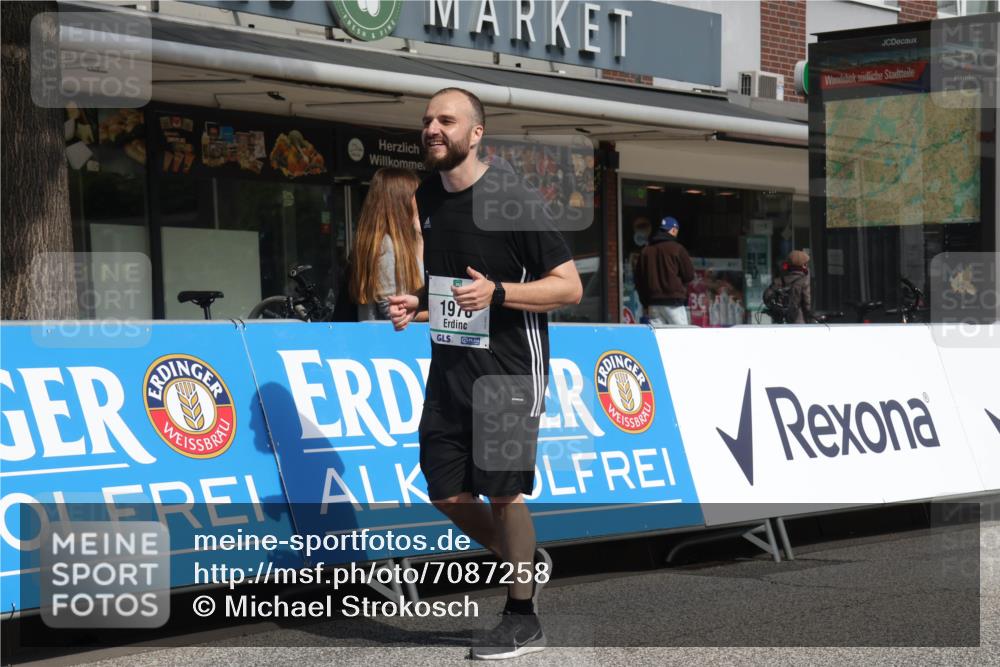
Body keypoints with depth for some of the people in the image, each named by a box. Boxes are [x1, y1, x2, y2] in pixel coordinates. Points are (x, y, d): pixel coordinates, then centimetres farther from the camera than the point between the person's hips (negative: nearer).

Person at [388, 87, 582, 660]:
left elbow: (570, 287, -12)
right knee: (447, 494, 6)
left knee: (502, 491, -4)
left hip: (509, 370, -7)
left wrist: (496, 292, -23)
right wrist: (415, 305, 4)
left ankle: (523, 621, 11)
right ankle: (527, 564, 31)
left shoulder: (514, 199, -13)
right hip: (450, 366, 7)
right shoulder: (427, 198, 9)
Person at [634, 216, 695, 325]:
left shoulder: (645, 250, 10)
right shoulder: (676, 248, -6)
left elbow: (638, 279, 12)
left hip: (653, 304, 5)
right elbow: (689, 275, -5)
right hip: (673, 302, -5)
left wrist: (644, 303, 18)